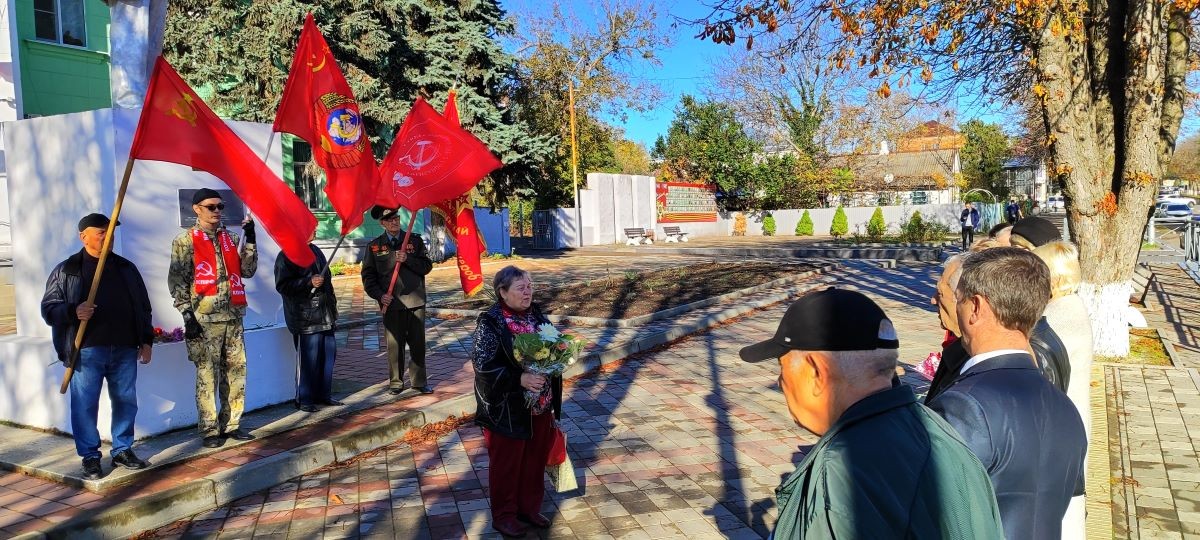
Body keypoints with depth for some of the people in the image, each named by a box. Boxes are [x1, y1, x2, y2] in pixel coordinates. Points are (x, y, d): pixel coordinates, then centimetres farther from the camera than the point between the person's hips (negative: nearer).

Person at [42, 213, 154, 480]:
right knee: (85, 406, 0)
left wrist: (147, 340, 11)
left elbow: (143, 307, 16)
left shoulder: (126, 268, 13)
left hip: (124, 350, 3)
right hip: (86, 351, -3)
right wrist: (73, 312, -20)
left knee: (126, 402, 9)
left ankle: (122, 450, 22)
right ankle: (90, 457, 13)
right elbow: (48, 307, 0)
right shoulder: (66, 270, 3)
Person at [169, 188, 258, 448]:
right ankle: (210, 429, 8)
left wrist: (250, 240, 0)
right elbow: (176, 281, -5)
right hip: (204, 320, -5)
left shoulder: (230, 238, 14)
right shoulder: (185, 240, -1)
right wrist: (187, 314, -12)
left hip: (233, 317, 5)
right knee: (207, 375, -1)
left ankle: (231, 424, 18)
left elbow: (247, 271, 10)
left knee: (236, 372, 7)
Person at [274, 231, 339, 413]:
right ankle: (304, 399, 6)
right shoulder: (287, 256, -9)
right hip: (306, 318, -8)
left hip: (325, 316, 8)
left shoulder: (315, 251, 17)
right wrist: (309, 282, -22)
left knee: (329, 355, 11)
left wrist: (332, 302, 24)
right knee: (309, 359, -6)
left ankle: (323, 394, 23)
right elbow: (282, 285, -15)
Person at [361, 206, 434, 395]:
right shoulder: (374, 246, 5)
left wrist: (407, 259, -14)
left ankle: (419, 381, 17)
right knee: (394, 345, 4)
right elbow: (368, 275, 4)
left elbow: (427, 266, 2)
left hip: (416, 301, 1)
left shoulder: (415, 240, 8)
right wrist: (379, 295, -9)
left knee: (418, 344, 6)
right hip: (391, 303, -1)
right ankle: (396, 382, 16)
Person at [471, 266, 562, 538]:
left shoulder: (536, 315, 3)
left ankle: (529, 508, 38)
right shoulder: (490, 322, -17)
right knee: (506, 464, 10)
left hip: (540, 405, 6)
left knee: (535, 460, 18)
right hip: (507, 409, -6)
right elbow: (482, 365, -21)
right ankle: (504, 515, 29)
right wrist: (520, 378, -27)